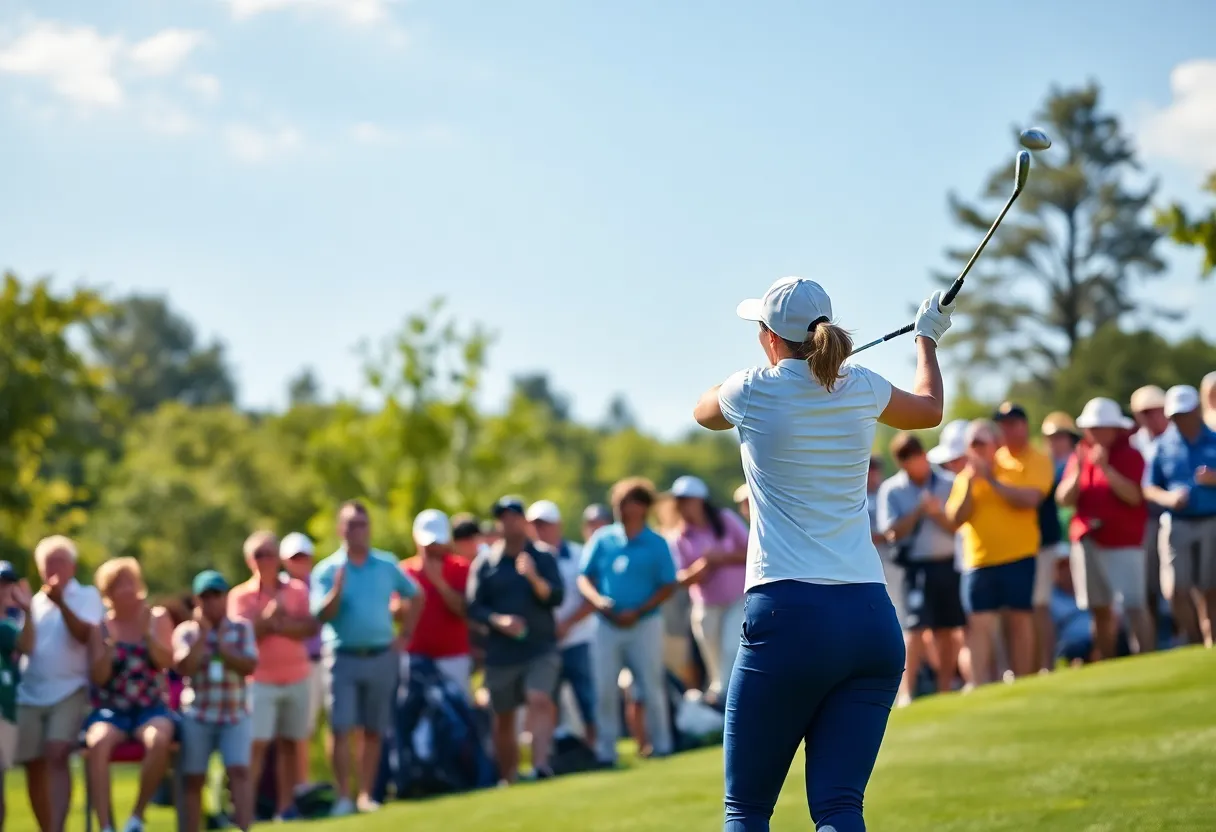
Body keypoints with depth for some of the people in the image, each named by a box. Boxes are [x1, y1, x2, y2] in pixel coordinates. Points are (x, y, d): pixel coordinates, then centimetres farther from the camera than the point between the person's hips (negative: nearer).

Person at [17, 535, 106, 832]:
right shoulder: (35, 601, 19)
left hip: (69, 691, -5)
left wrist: (61, 603, -22)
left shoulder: (87, 596, 5)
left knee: (57, 756, -20)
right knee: (34, 765, 5)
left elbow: (84, 634, -13)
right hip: (29, 693, 5)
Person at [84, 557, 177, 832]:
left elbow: (167, 661, -4)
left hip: (152, 708, 0)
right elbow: (98, 677, -1)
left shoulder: (157, 618, 9)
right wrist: (109, 646, -16)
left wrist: (148, 634, -18)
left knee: (158, 739, -36)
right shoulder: (101, 627, 7)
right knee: (97, 742, -35)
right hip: (110, 709, 0)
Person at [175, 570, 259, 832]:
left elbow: (250, 666, -9)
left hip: (236, 716, 0)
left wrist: (221, 646, -14)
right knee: (194, 779, 3)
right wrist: (203, 634, -14)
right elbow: (184, 666, -14)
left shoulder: (242, 628, 4)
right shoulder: (186, 631, 3)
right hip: (197, 716, 0)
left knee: (239, 771, -14)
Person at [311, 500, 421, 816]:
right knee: (341, 729, -11)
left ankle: (365, 794, 11)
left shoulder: (387, 565, 7)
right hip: (344, 657, -3)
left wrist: (405, 634, 12)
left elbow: (415, 596, 18)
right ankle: (343, 796, -9)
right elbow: (322, 615, -9)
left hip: (381, 657, 3)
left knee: (374, 731, 5)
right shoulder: (327, 570, -1)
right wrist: (338, 586, -23)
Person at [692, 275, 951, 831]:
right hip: (872, 618, 4)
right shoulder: (861, 389, 9)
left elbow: (703, 411, 26)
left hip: (789, 617, -4)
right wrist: (927, 337, 50)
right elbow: (929, 409, 33)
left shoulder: (755, 392, 0)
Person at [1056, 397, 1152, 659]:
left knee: (1134, 605, -13)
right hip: (1087, 541, 5)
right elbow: (1064, 498, 5)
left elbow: (1134, 495, -16)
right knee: (1100, 609, 8)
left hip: (1123, 541, -5)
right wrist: (1078, 471, -10)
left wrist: (1106, 468, -22)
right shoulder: (1080, 456, 12)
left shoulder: (1131, 456, -3)